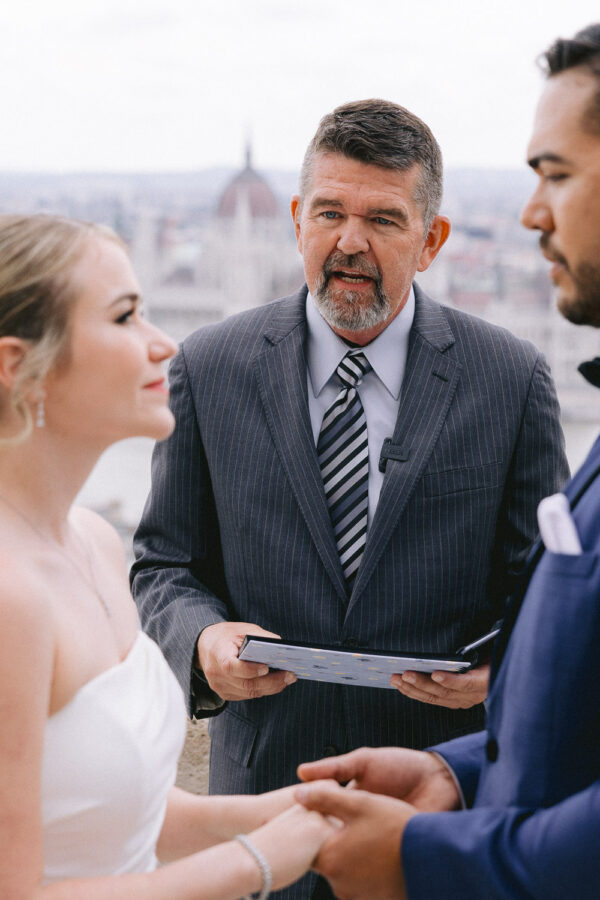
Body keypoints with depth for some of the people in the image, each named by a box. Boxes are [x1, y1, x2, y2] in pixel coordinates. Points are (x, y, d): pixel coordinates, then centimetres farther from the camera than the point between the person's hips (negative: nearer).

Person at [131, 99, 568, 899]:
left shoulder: (511, 378, -3)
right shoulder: (210, 369, -1)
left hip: (450, 783, 0)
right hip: (266, 770, 1)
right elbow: (164, 563, 4)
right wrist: (203, 639, -16)